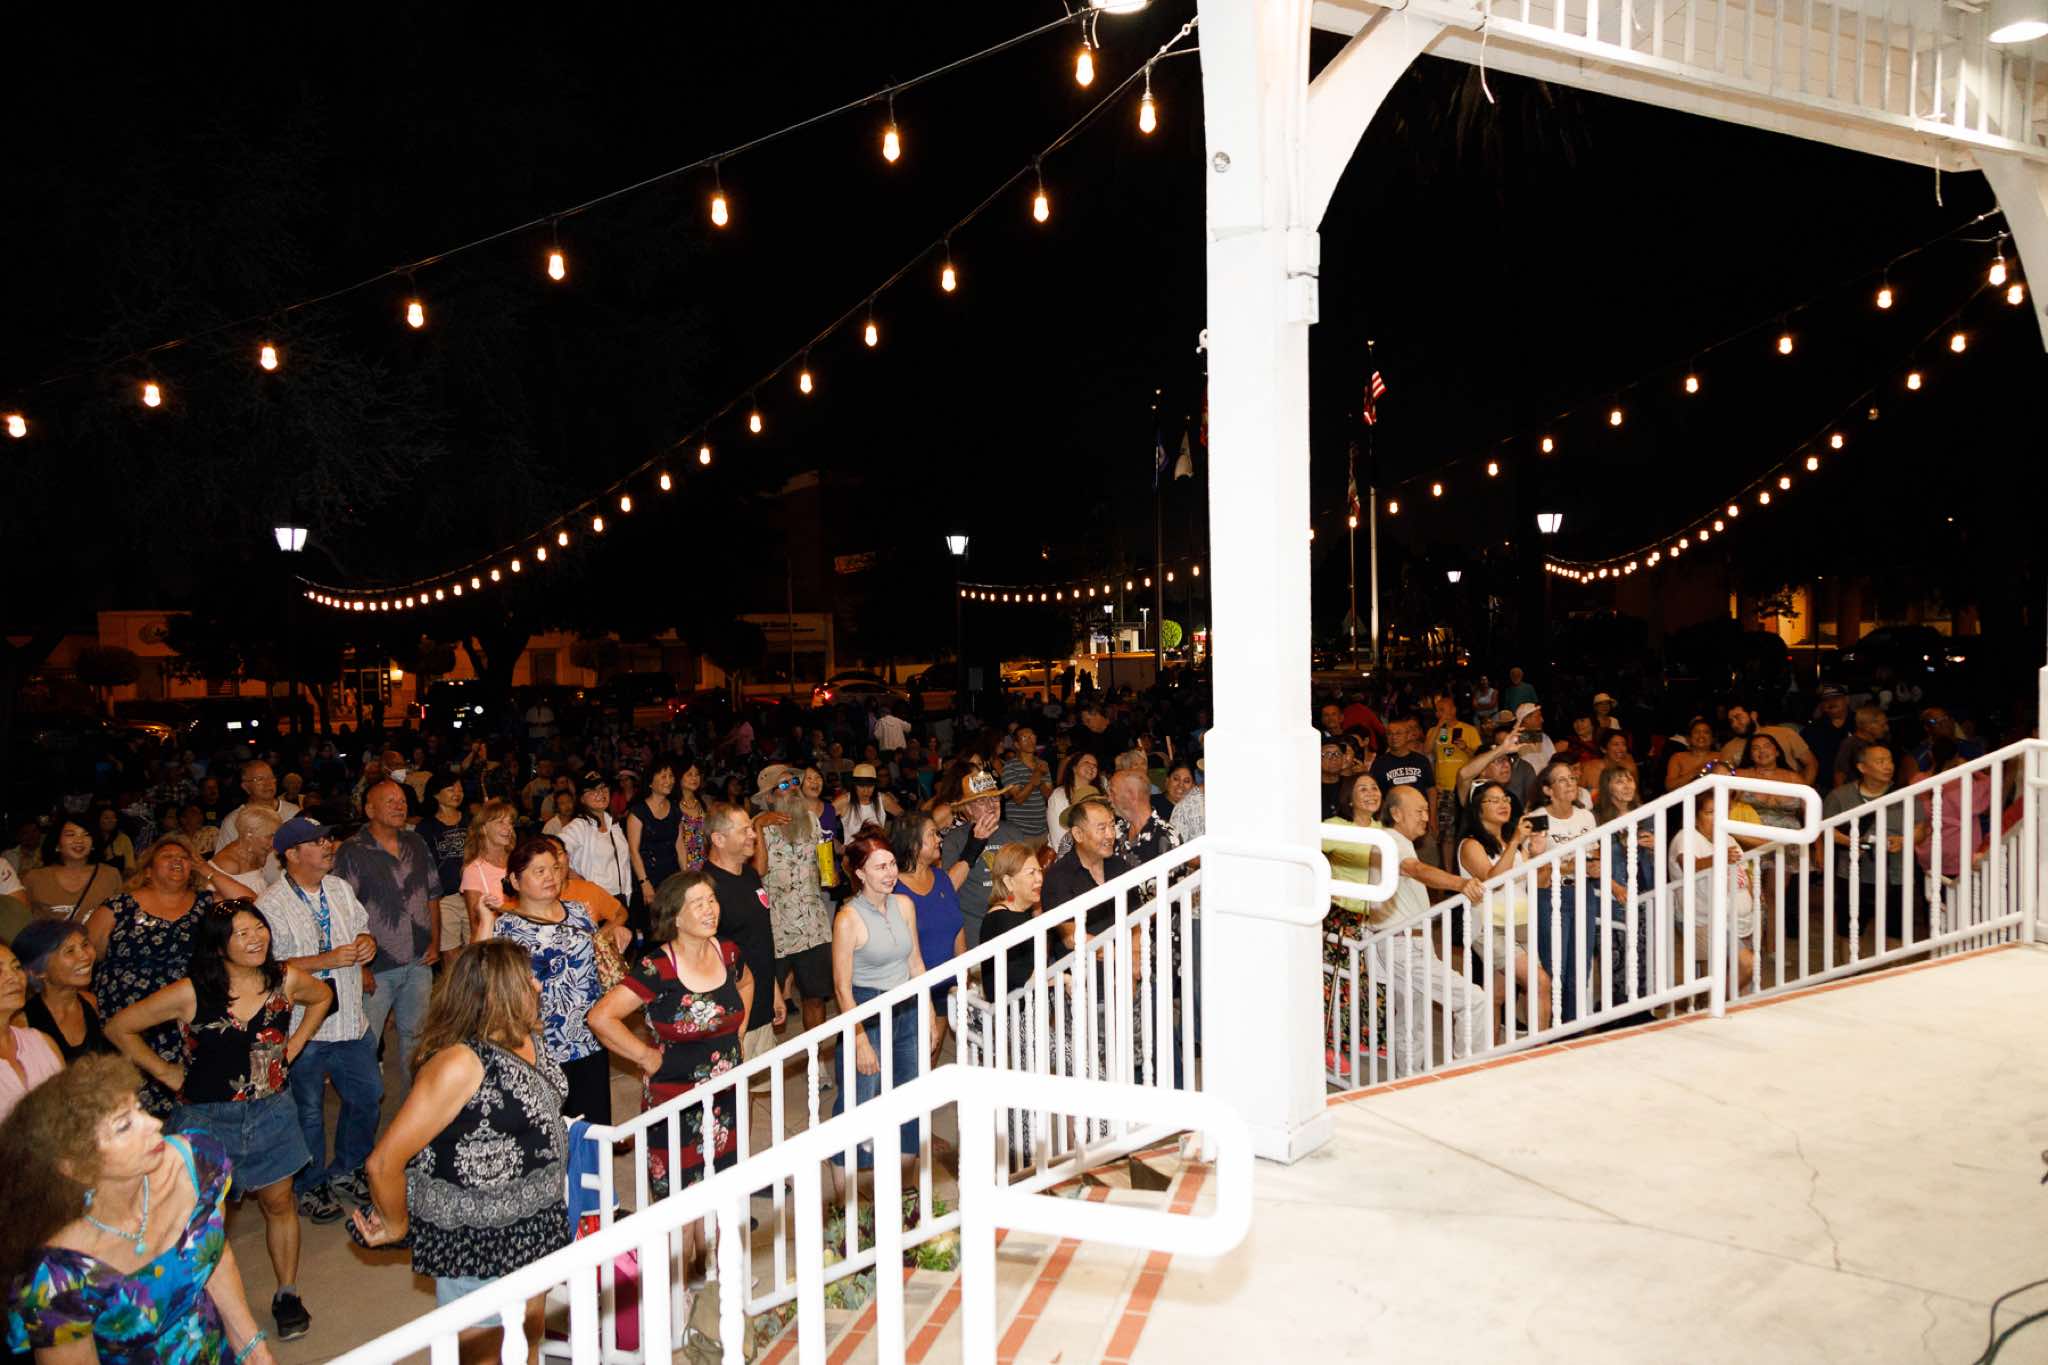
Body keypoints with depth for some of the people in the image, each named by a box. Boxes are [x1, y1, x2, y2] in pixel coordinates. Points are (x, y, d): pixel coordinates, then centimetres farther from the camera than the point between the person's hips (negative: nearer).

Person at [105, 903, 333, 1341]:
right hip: (206, 1117, -3)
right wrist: (166, 1073, -5)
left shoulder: (286, 981, -8)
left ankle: (287, 1295, 27)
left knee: (278, 1203, 12)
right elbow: (118, 1028, -7)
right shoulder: (190, 995, -17)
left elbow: (322, 996, 14)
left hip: (270, 1112, 3)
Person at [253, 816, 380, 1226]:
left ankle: (345, 1169, 35)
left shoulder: (340, 889, 7)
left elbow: (362, 928, 19)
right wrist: (329, 960, -25)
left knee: (368, 1095, 15)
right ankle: (310, 1186, 27)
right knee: (308, 1111, 8)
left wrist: (367, 941, -4)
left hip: (350, 1019, 7)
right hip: (303, 1027, -6)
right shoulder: (272, 906, -15)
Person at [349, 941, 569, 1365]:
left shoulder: (529, 1040, -2)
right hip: (476, 1245, -8)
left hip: (535, 1230, 8)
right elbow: (383, 1162, -25)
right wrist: (396, 1226, -10)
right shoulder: (459, 1064, -27)